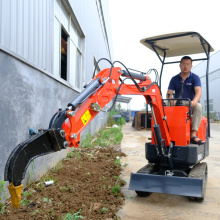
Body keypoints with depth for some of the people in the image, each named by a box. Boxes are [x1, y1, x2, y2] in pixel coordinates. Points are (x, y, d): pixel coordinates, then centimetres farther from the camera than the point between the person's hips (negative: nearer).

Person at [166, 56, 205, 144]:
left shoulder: (195, 77, 3)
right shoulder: (174, 79, 10)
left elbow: (198, 92, -13)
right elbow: (169, 93, 2)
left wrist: (195, 100, -37)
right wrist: (171, 101, -23)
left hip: (190, 105, -1)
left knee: (198, 106, -34)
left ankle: (193, 135, -38)